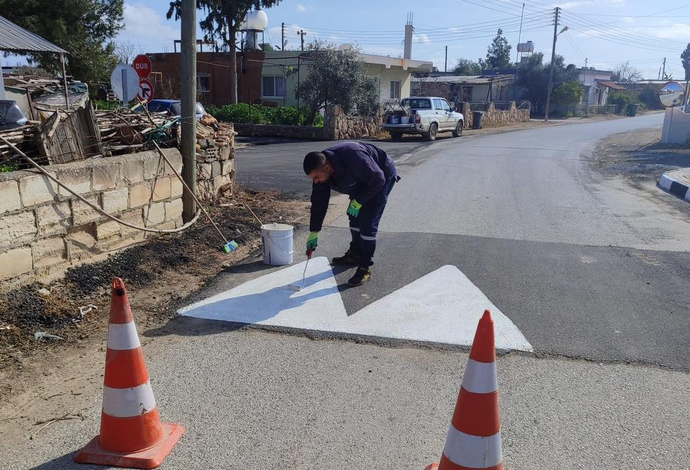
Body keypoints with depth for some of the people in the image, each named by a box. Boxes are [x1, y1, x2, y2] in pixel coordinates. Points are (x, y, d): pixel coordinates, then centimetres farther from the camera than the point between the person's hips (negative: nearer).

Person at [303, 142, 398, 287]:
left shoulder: (353, 158, -42)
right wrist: (313, 233, -10)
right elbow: (319, 202, -9)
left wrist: (358, 202, -23)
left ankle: (365, 268, -6)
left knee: (367, 223, -13)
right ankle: (355, 254, 34)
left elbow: (378, 179, -30)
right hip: (362, 181, 8)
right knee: (354, 217, 14)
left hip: (381, 178, -7)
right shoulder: (321, 170, -17)